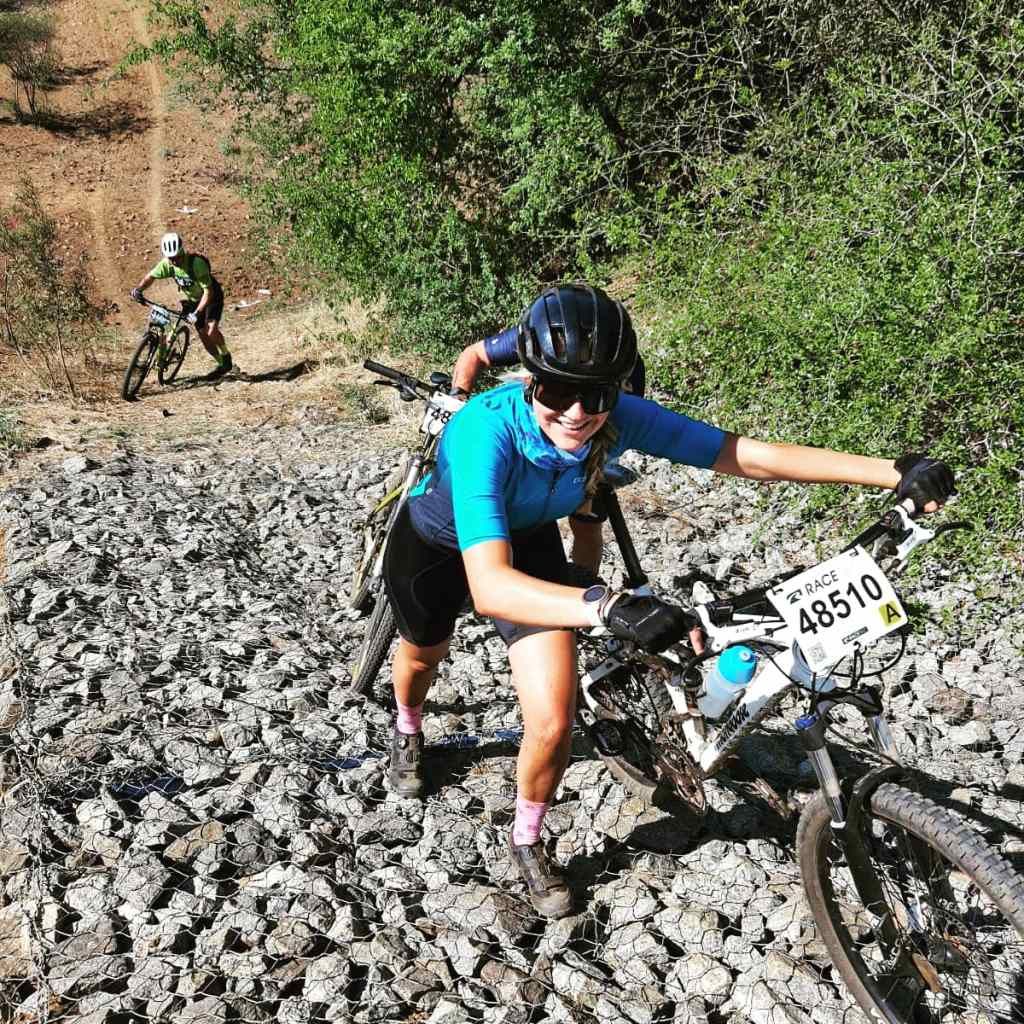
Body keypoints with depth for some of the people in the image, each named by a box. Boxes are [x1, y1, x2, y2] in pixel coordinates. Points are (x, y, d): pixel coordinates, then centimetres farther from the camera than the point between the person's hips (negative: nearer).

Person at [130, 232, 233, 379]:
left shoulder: (196, 263, -34)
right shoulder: (167, 264, -17)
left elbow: (208, 292, -34)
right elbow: (151, 276, -5)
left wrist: (197, 313, -42)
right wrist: (138, 289, -25)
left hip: (212, 297, -6)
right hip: (193, 300, 6)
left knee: (211, 330, -25)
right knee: (203, 335, 4)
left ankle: (226, 356, -1)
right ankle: (221, 364, 21)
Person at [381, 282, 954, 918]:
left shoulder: (619, 418, -32)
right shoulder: (486, 431, -44)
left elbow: (749, 457, -32)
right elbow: (490, 585, -55)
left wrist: (895, 472, -38)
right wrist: (607, 608, -71)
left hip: (528, 539, 2)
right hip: (440, 541, -2)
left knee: (553, 721, -9)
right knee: (425, 653, 28)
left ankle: (528, 842, 22)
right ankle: (409, 730, 66)